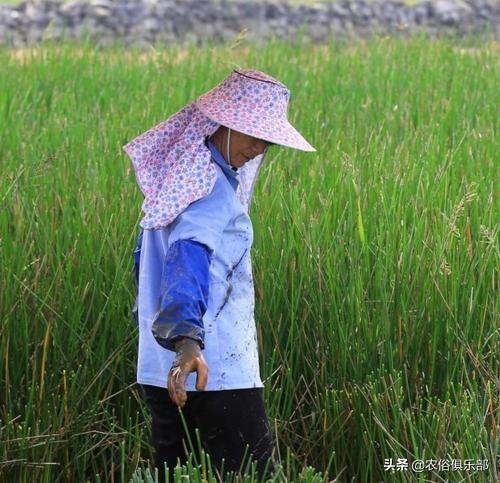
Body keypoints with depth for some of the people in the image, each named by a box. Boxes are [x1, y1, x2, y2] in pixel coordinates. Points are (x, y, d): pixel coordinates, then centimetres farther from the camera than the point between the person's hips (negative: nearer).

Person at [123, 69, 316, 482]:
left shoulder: (178, 170, 15)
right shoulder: (210, 189, -16)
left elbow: (146, 256, 27)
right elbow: (188, 260, -32)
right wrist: (188, 340, -47)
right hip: (216, 370, -10)